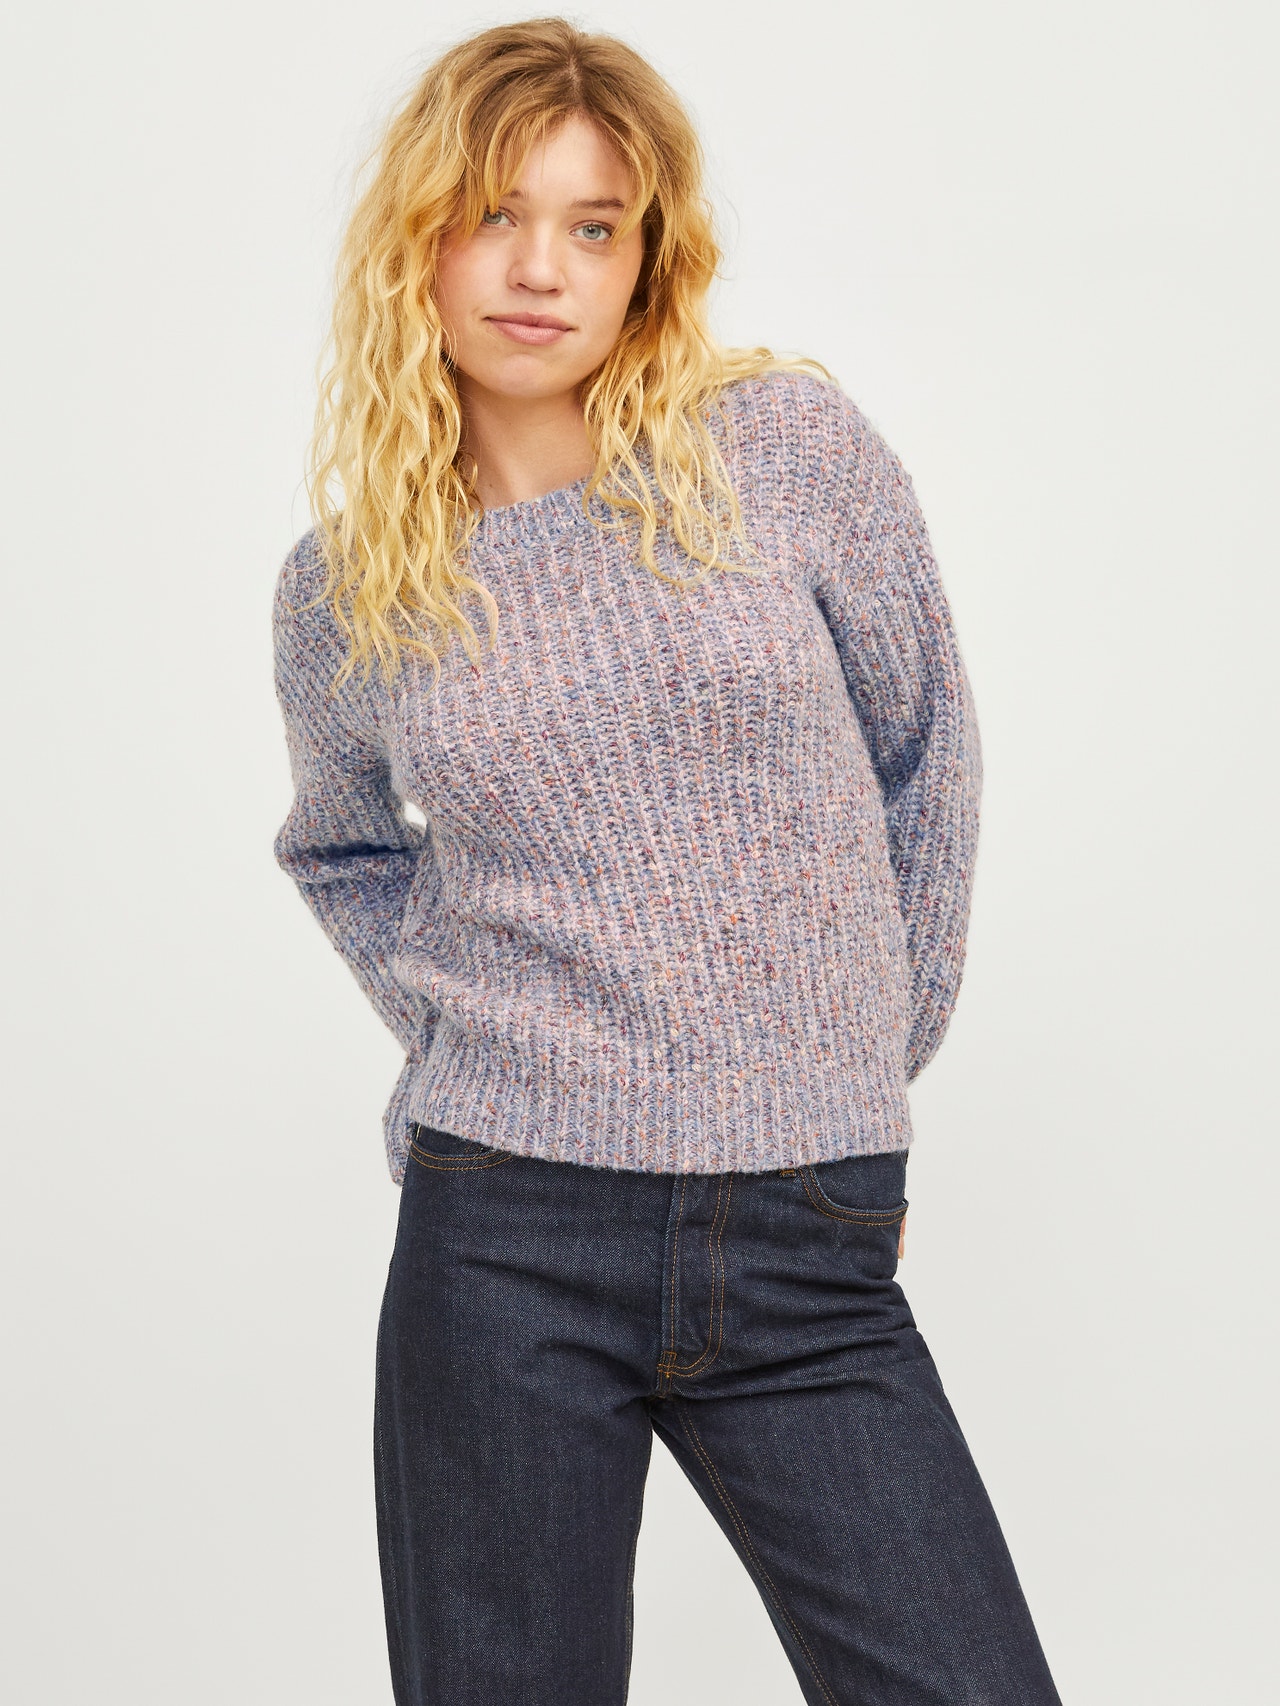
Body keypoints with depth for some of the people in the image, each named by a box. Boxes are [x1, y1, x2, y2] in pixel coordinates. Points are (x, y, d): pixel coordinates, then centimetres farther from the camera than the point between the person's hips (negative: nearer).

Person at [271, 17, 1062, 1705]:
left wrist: (866, 1049, 11)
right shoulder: (342, 593, 4)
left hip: (811, 1250, 0)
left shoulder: (788, 446, -2)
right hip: (507, 1245, 1)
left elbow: (924, 751, 8)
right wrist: (465, 1025, 9)